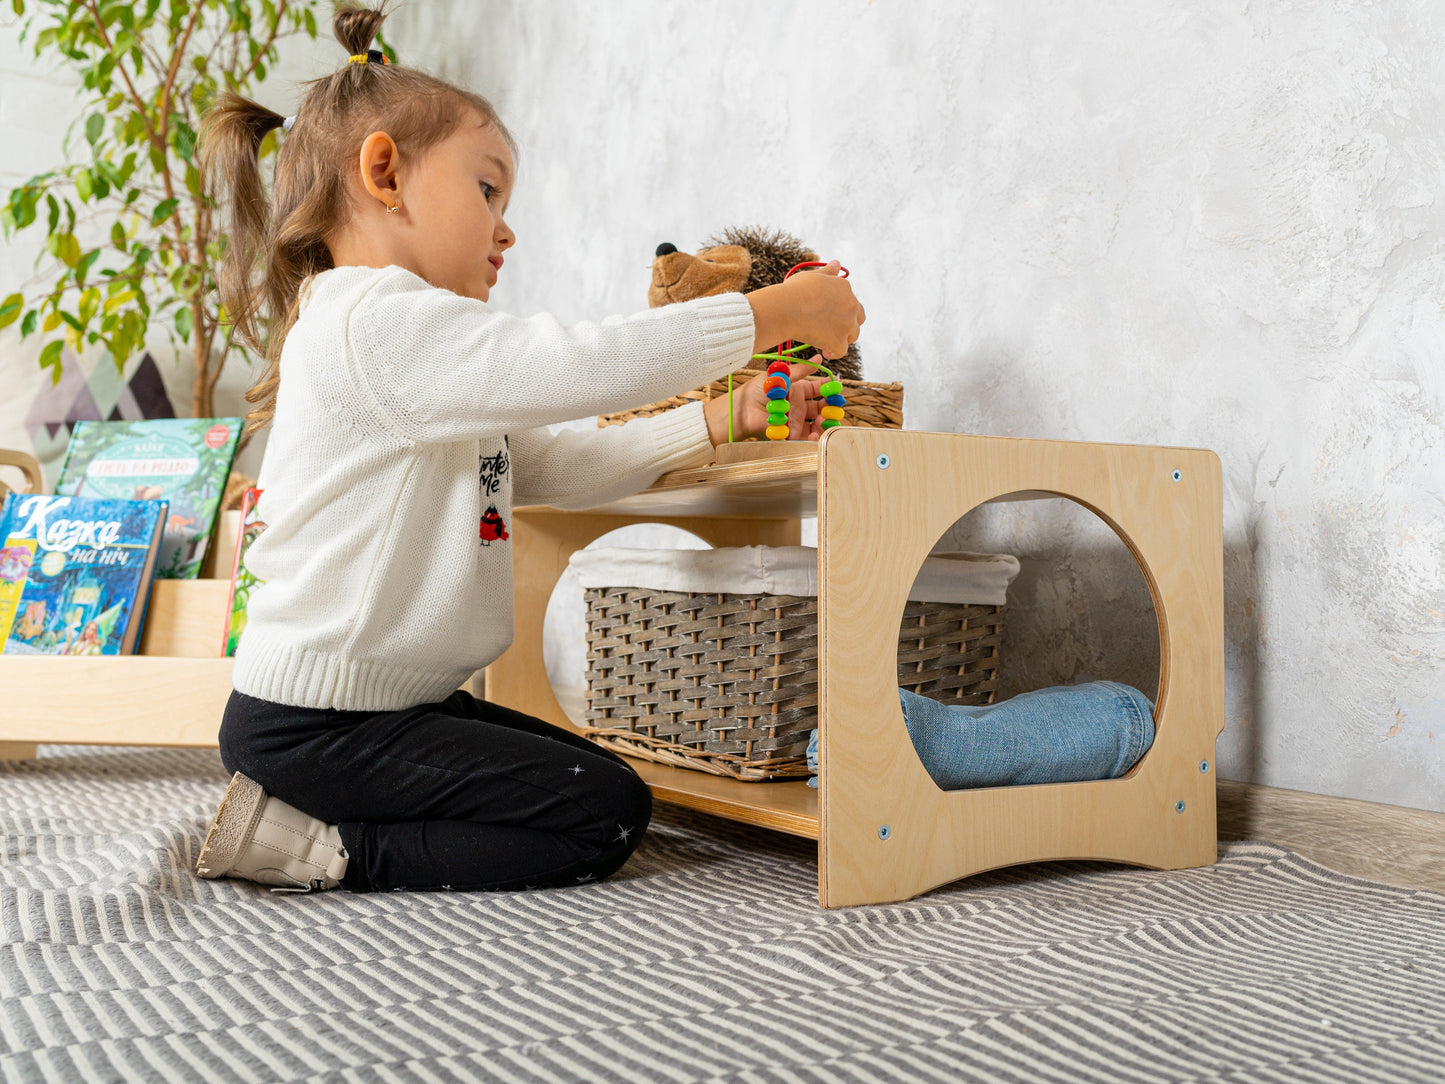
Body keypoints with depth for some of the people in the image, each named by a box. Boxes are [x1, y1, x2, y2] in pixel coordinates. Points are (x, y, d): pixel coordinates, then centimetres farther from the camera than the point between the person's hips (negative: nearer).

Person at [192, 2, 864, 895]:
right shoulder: (378, 320, -19)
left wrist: (720, 422, 6)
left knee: (601, 780, 12)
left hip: (398, 704, 10)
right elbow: (584, 365, -26)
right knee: (608, 817, -8)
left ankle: (324, 829, 9)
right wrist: (780, 310, -17)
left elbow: (560, 466, 15)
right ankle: (333, 848, -5)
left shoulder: (429, 358, 16)